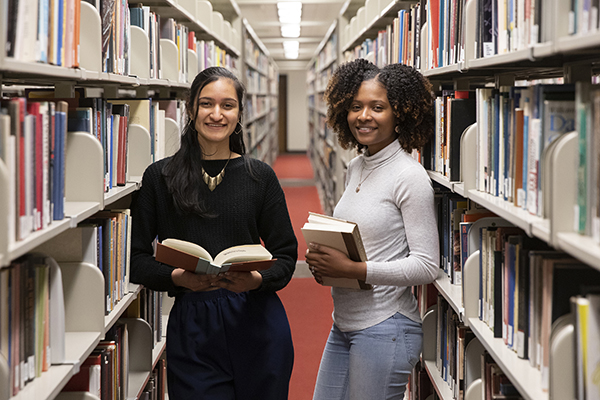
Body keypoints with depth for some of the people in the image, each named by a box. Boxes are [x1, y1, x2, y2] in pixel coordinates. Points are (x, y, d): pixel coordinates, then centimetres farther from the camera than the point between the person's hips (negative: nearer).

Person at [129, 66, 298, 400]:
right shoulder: (160, 178, 3)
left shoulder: (260, 177, 5)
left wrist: (257, 280, -14)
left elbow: (286, 255, 6)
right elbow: (136, 258, 2)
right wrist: (177, 277, -16)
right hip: (191, 327, -1)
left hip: (257, 325, 1)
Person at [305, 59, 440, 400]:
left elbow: (426, 266, -16)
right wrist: (324, 259, 0)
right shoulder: (355, 168, 10)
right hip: (343, 326, 8)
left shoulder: (409, 176, -13)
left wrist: (353, 269, -21)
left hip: (385, 329, -8)